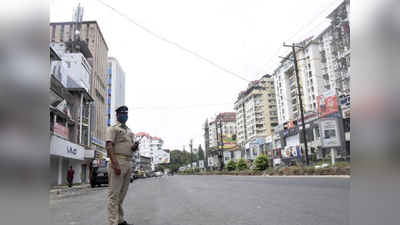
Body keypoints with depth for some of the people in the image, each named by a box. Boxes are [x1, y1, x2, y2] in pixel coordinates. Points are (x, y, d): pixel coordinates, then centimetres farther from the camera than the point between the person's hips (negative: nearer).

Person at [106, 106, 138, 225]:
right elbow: (109, 146, -12)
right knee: (114, 194, -6)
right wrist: (115, 164, -24)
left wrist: (135, 147, 0)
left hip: (129, 163, 8)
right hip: (118, 161, -7)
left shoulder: (129, 131, 23)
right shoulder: (113, 128, 1)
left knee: (122, 194, 12)